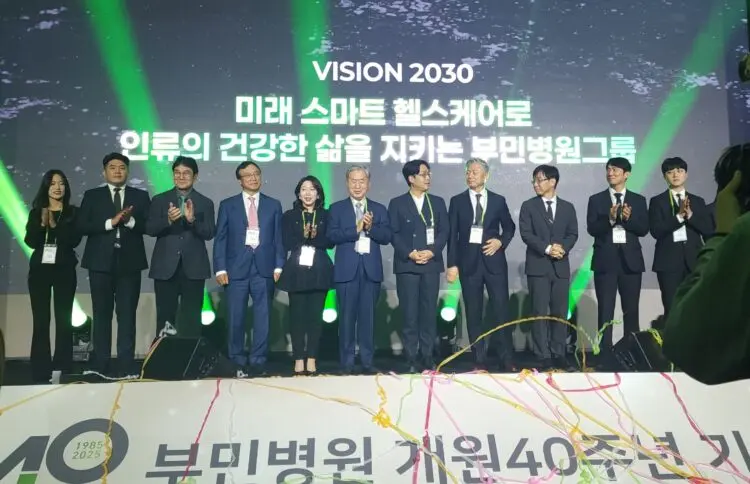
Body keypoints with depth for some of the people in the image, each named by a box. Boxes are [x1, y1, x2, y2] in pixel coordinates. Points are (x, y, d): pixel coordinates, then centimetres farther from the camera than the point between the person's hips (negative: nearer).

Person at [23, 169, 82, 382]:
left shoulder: (73, 212, 5)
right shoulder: (36, 212, 10)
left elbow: (75, 240, -7)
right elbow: (30, 241, -1)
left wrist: (55, 226, -19)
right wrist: (42, 224, -16)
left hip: (64, 270, -1)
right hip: (39, 269, 2)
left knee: (63, 320, -3)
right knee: (41, 320, -1)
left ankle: (62, 369, 2)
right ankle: (41, 371, 4)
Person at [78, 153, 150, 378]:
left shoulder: (140, 196, 10)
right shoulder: (92, 195, 9)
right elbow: (82, 226, -3)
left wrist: (130, 220, -16)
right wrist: (110, 222, -15)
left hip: (129, 263, 0)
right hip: (101, 262, 0)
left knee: (127, 314, 0)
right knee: (102, 315, 5)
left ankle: (127, 366, 3)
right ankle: (100, 366, 11)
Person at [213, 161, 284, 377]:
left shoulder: (273, 205, 10)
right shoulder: (227, 205, 8)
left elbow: (278, 238, 8)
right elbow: (220, 239, 4)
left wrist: (278, 266, -1)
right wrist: (220, 268, -4)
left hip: (264, 269, 1)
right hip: (236, 268, 0)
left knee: (262, 317, 2)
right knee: (236, 318, 4)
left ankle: (257, 361, 11)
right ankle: (238, 361, 16)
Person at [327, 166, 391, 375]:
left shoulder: (379, 209, 12)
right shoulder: (337, 208, 7)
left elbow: (386, 237, 1)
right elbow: (332, 235, -7)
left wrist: (370, 227, -15)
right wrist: (356, 228, -16)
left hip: (371, 269, 2)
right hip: (347, 269, -1)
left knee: (368, 316, 5)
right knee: (347, 316, 1)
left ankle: (367, 362, 12)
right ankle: (347, 363, 9)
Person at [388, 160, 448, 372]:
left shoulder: (437, 202, 12)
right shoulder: (397, 203, 4)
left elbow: (444, 230, 6)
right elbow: (393, 233, -2)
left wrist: (432, 252, -9)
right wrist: (410, 253, -13)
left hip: (431, 263, 2)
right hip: (406, 264, -2)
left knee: (429, 312, 4)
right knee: (410, 313, -1)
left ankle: (428, 356, 12)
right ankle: (411, 358, 5)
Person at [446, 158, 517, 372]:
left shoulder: (498, 200, 7)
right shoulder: (457, 201, 5)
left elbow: (509, 227, 16)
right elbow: (452, 234, 2)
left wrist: (501, 241, -5)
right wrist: (452, 263, -5)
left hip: (494, 260, 0)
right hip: (469, 261, 0)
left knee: (501, 309, -1)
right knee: (473, 313, 4)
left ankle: (507, 359, 7)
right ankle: (479, 360, 11)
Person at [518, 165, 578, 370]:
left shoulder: (567, 207, 12)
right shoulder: (529, 206, 5)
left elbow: (573, 234, 5)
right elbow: (526, 233, -5)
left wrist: (562, 248, -15)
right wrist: (547, 248, -16)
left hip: (561, 266, 2)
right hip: (538, 266, -2)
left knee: (560, 312, 5)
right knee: (540, 313, -3)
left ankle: (559, 354, 12)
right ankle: (543, 356, 2)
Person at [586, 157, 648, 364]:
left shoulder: (638, 200, 9)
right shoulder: (596, 199, 5)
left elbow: (643, 229, 1)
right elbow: (592, 229, -5)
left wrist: (628, 218, -16)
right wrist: (610, 218, -20)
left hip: (630, 259, 1)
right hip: (606, 260, -1)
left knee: (631, 309, 6)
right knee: (605, 310, 1)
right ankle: (605, 354, 5)